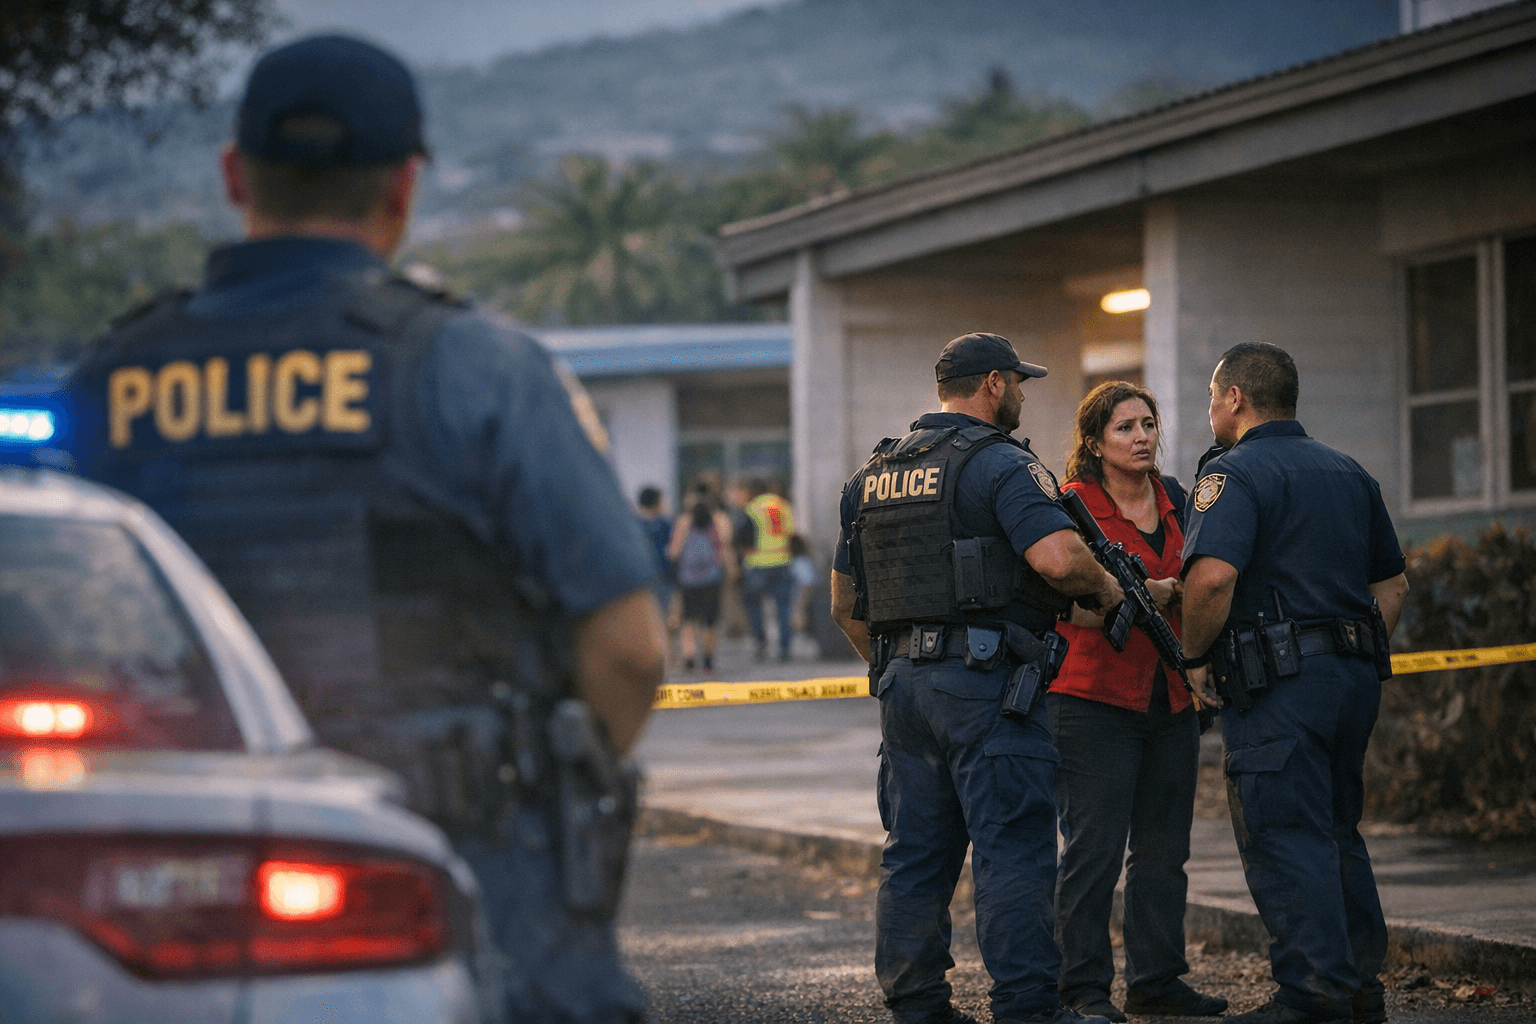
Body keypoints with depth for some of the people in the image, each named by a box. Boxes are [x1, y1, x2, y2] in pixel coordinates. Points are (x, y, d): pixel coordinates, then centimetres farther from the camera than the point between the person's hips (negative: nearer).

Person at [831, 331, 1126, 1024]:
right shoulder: (999, 463, -8)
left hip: (902, 682, 8)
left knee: (915, 853, 12)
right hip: (986, 679, -7)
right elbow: (1058, 558, -22)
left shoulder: (873, 474, 17)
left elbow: (846, 606, 20)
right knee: (1013, 849, -5)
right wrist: (1106, 587, -3)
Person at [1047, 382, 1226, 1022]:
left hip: (1171, 699, 7)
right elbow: (1069, 606, -14)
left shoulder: (1174, 501, 13)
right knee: (1094, 846, -7)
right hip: (1095, 699, -6)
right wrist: (1152, 596, -22)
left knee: (1164, 847, 9)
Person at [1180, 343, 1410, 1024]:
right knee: (1338, 831, 17)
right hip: (1356, 675, 8)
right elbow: (1393, 582, 22)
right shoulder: (1348, 473, 18)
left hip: (1278, 685, -8)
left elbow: (1213, 576, -23)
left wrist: (1196, 658, -10)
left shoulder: (1235, 473, -8)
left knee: (1284, 840, -5)